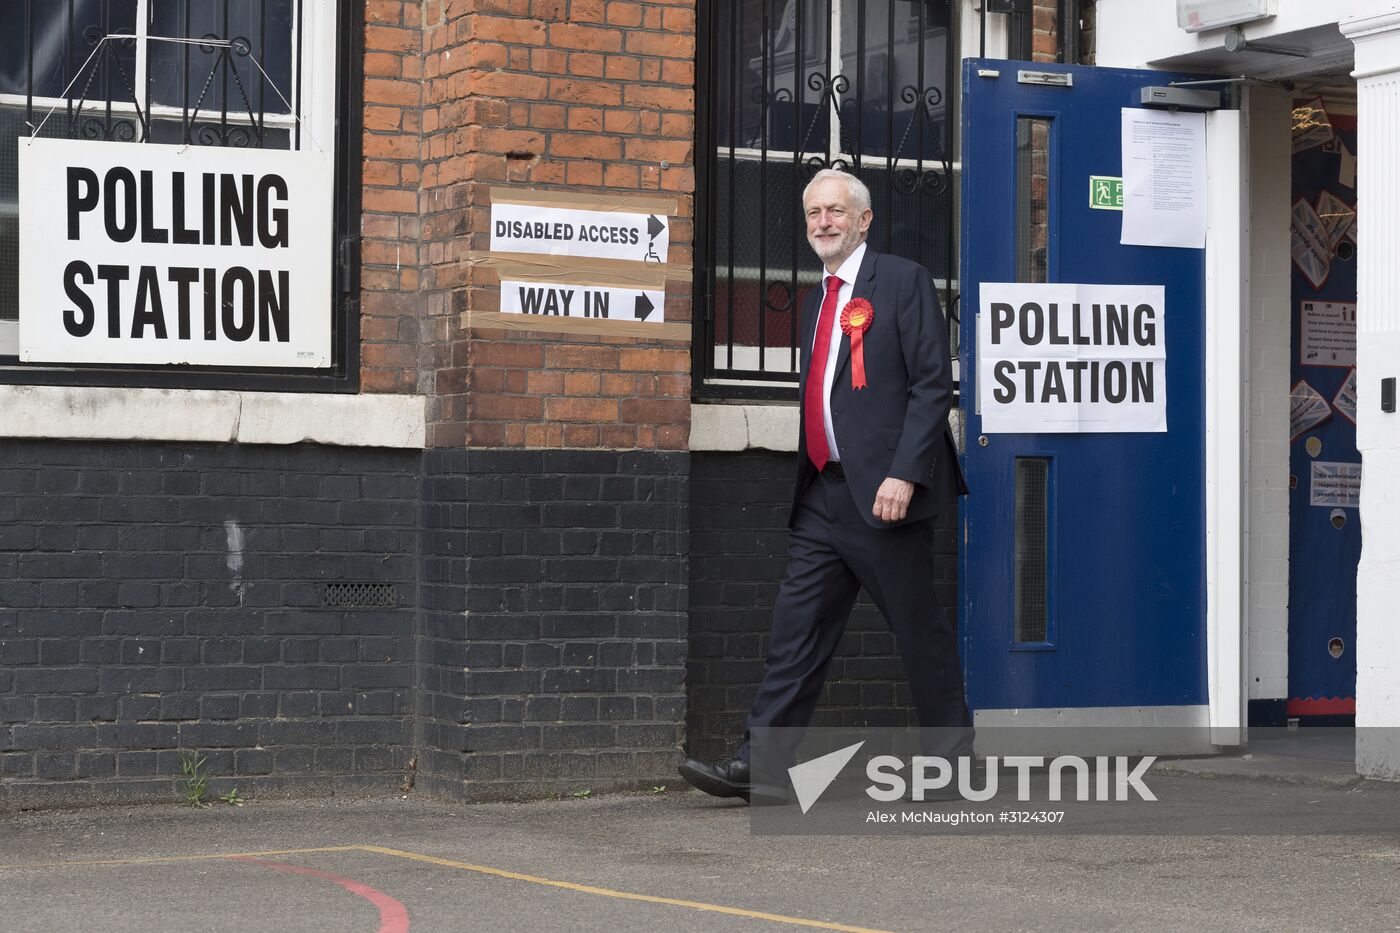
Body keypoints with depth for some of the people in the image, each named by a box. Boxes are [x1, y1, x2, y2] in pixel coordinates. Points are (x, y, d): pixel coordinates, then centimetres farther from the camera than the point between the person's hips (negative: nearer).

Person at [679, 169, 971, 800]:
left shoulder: (903, 282, -4)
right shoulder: (817, 302, 19)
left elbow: (932, 385, -11)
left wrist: (903, 474, -19)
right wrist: (810, 477, 14)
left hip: (882, 493, -7)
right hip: (823, 494, 7)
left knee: (919, 630, 2)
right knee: (796, 628, 1)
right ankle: (761, 762, -1)